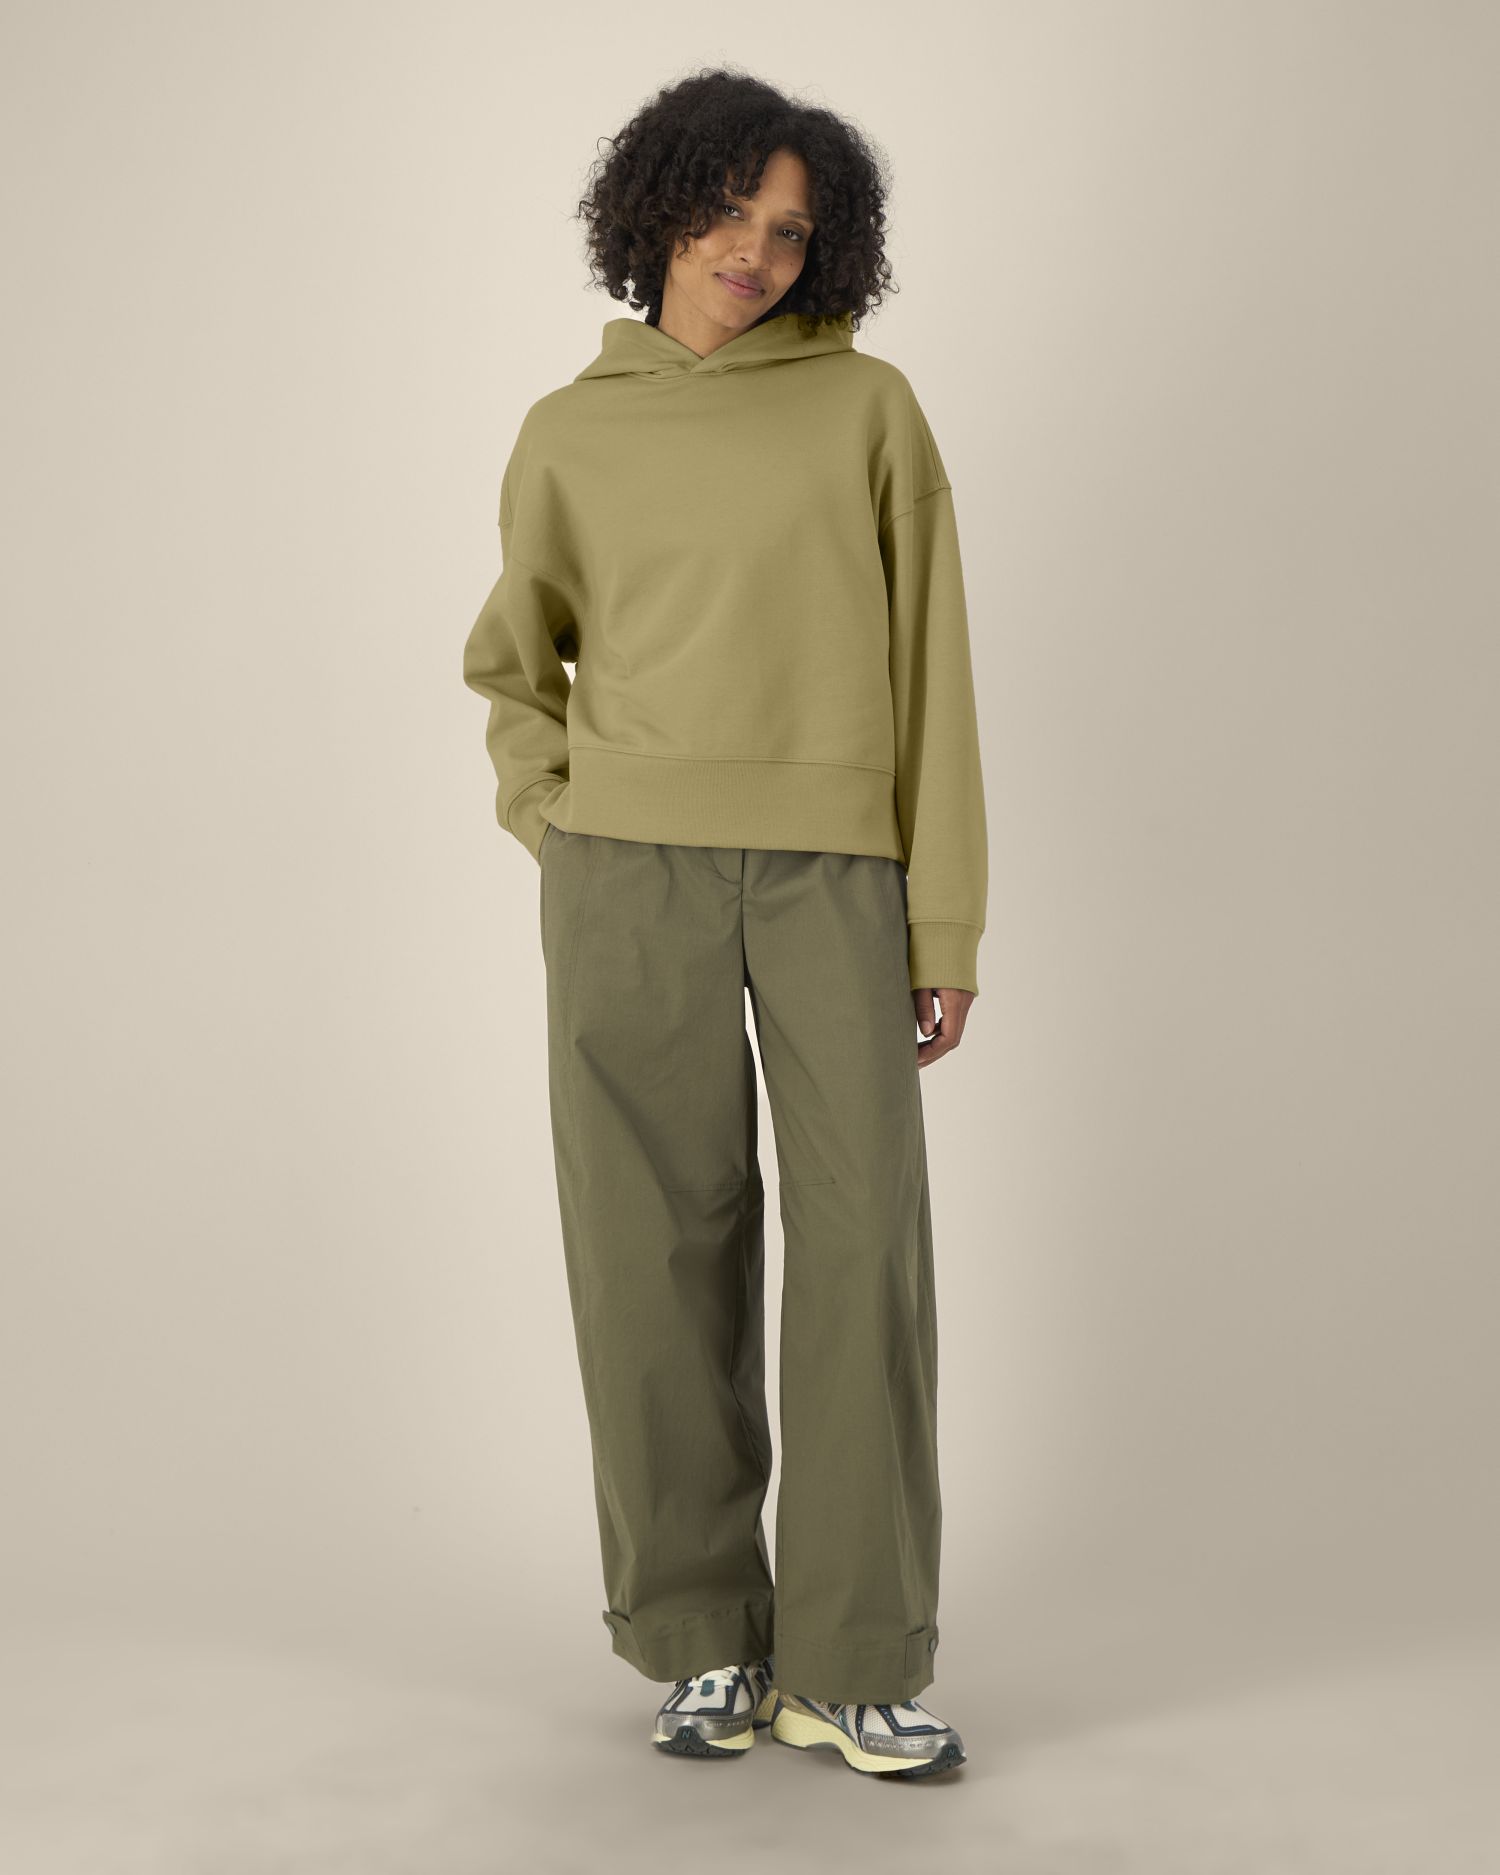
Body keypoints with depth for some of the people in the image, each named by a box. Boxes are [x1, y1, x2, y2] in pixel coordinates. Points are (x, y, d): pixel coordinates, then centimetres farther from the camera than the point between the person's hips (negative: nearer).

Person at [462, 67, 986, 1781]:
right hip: (632, 870, 1)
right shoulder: (570, 439, 10)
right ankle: (703, 1641, 13)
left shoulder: (870, 409, 6)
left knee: (864, 1250, -6)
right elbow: (514, 663, 22)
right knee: (662, 1253, 0)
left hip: (835, 874, 0)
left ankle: (853, 1666, 3)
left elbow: (928, 673, 3)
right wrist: (559, 831, 4)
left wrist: (949, 924, -1)